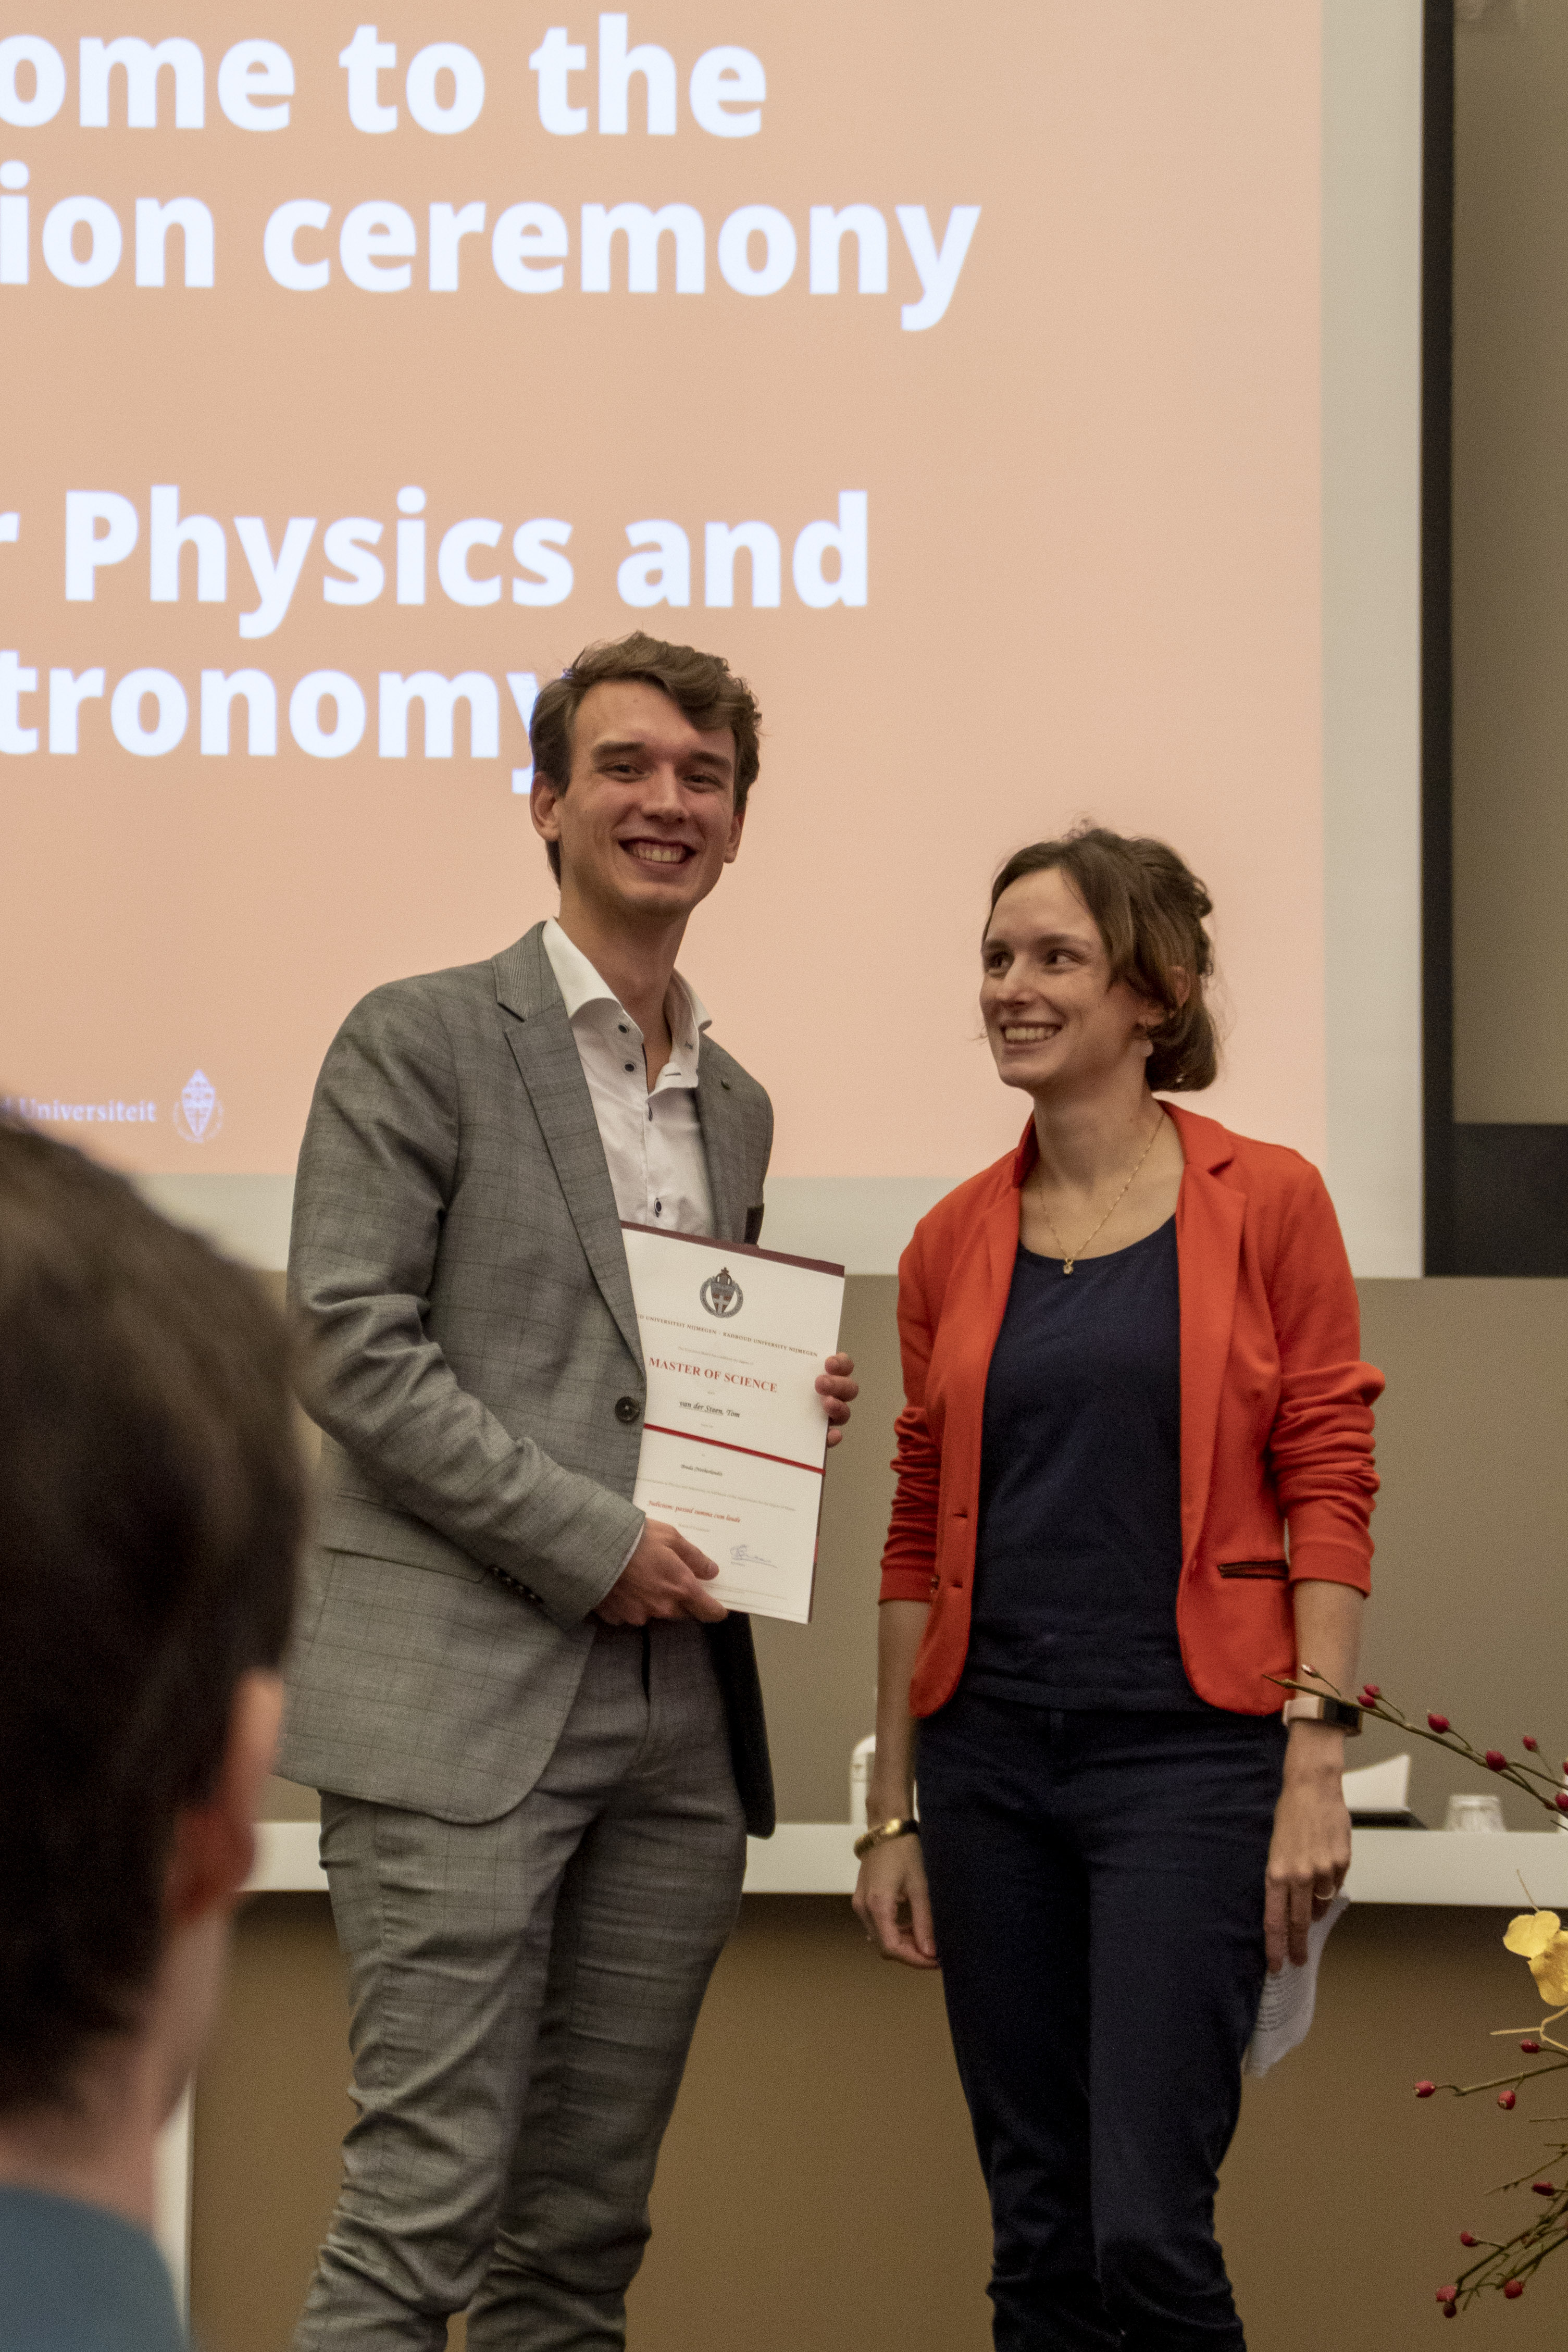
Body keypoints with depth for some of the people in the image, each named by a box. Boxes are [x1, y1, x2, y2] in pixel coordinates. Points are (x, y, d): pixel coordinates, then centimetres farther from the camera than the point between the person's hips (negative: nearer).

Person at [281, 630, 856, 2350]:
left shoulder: (735, 1106, 20)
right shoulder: (420, 1041, -1)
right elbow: (350, 1347, -9)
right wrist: (588, 1541, -13)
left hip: (679, 1725, 7)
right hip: (463, 1704, -6)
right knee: (423, 2202, -10)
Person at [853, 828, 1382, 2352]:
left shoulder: (1266, 1207, -2)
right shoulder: (955, 1244, 9)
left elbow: (1327, 1494, -4)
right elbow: (922, 1538, 12)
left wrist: (1315, 1767, -11)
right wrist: (891, 1810, 10)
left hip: (1186, 1749, -4)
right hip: (994, 1757, 4)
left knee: (1147, 2227, -11)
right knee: (1039, 2230, 8)